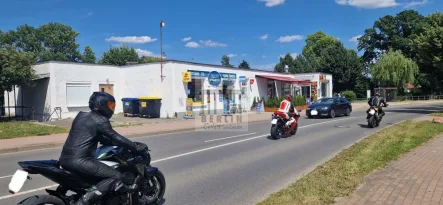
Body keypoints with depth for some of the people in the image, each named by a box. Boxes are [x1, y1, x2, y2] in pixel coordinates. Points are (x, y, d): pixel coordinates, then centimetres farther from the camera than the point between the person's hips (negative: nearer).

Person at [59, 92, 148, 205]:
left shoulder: (81, 115, 19)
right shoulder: (100, 120, -7)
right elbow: (116, 138, -6)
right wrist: (136, 147, 4)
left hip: (65, 159, 10)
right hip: (80, 161, -10)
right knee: (117, 178, -13)